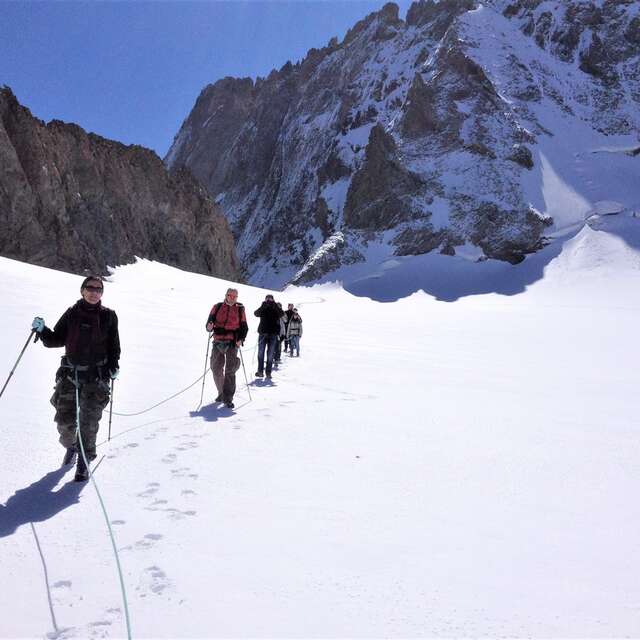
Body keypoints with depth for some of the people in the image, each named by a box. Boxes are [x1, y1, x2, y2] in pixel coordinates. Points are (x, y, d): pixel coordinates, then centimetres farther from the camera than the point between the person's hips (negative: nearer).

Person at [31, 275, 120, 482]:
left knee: (89, 421, -5)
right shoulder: (72, 313, 3)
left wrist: (113, 366, -3)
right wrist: (42, 330, -12)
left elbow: (114, 345, 8)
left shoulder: (108, 316, 2)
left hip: (96, 376, -2)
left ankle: (84, 461, 9)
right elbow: (57, 339, 5)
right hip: (70, 374, 2)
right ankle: (71, 445, 36)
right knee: (65, 420, 5)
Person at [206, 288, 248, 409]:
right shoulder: (217, 307, 8)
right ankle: (221, 392, 26)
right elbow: (210, 320, 6)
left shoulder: (240, 309, 6)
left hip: (232, 343, -2)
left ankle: (228, 398, -7)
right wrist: (209, 327, -18)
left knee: (230, 370, -9)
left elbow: (244, 326, 7)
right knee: (216, 369, 6)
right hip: (218, 342, 2)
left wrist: (241, 339, -9)